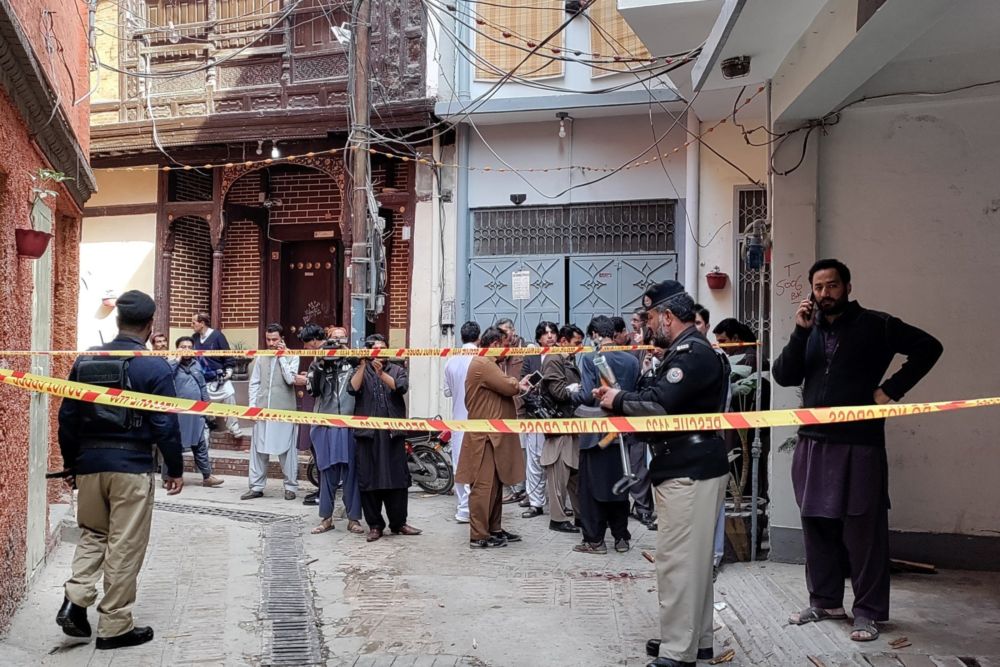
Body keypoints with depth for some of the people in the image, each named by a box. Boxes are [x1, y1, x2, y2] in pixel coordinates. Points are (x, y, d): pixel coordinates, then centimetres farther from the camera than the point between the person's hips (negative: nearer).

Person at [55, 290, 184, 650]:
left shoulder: (85, 361, 6)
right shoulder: (154, 366, -10)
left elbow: (67, 417, 9)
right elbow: (165, 424, -10)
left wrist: (70, 463, 20)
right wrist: (175, 469, 0)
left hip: (89, 462, 5)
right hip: (132, 466, -5)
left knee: (92, 534, 23)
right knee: (125, 545, 4)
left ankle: (75, 600, 5)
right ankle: (115, 626, 12)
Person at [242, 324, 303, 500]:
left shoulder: (292, 357, 0)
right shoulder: (261, 358, 10)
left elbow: (290, 379, -14)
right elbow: (254, 383, 12)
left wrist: (282, 356, -8)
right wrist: (252, 405, 3)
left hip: (284, 410, -3)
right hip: (262, 410, 3)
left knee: (287, 449, 1)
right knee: (258, 448, 6)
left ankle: (290, 486, 11)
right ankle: (256, 486, 14)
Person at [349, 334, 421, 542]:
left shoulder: (397, 370, 12)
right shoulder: (361, 371, 11)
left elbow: (400, 387, -9)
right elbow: (353, 389, -8)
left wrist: (381, 373, -22)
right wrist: (363, 365, -14)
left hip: (392, 433, 0)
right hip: (367, 433, 0)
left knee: (398, 479, 2)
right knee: (368, 480, 1)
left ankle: (398, 523, 13)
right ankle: (374, 525, 11)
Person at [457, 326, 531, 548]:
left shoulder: (487, 364, 21)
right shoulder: (482, 364, -15)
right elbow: (509, 387, -19)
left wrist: (516, 385, 3)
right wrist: (520, 385, 2)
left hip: (492, 435, 11)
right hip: (485, 436, -11)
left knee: (495, 484, 15)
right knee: (483, 486, -8)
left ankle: (494, 529, 23)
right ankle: (478, 536, -4)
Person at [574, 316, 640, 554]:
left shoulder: (589, 358, -14)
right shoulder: (632, 360, 0)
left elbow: (588, 396, -19)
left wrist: (576, 391, 1)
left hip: (595, 432, -4)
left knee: (592, 487, 6)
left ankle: (594, 540, 10)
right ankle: (621, 538, 20)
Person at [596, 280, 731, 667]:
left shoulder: (692, 352, -17)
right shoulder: (687, 350, 17)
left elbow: (658, 404, -24)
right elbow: (663, 402, 15)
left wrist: (618, 401, -8)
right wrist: (619, 398, 5)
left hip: (688, 471, -11)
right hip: (688, 467, 11)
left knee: (678, 560, -6)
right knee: (694, 559, 17)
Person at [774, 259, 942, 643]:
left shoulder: (874, 325, -1)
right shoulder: (810, 330, 12)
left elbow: (928, 347, -2)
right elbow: (783, 376, 2)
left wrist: (891, 389, -9)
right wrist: (800, 332, -9)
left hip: (859, 443, -5)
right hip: (813, 443, 5)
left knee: (863, 528, 0)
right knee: (817, 523, 11)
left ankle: (868, 611, 11)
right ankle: (824, 600, 24)